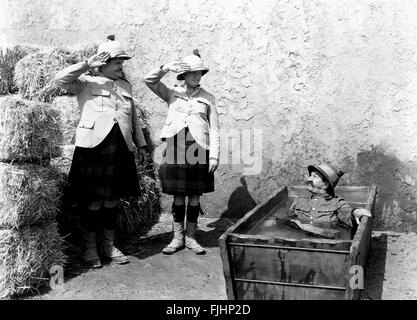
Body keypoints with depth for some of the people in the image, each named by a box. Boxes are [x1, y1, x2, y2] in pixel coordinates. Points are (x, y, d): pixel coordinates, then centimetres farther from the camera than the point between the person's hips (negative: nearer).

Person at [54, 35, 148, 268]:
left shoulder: (126, 86, 18)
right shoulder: (86, 82, 3)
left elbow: (134, 118, 23)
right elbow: (60, 80, -13)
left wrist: (141, 144, 19)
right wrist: (88, 64, -15)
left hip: (120, 149, 5)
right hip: (92, 147, -5)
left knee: (113, 199, 10)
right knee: (92, 200, 2)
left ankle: (110, 245, 24)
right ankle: (90, 247, 16)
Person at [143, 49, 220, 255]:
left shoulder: (208, 98, 9)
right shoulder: (172, 94, 10)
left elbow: (214, 129, 6)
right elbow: (149, 81, 0)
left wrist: (214, 155, -3)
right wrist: (167, 67, -13)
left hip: (199, 149, 0)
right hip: (176, 148, 0)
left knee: (195, 196, 5)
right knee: (178, 196, 5)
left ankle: (190, 237, 18)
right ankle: (178, 238, 16)